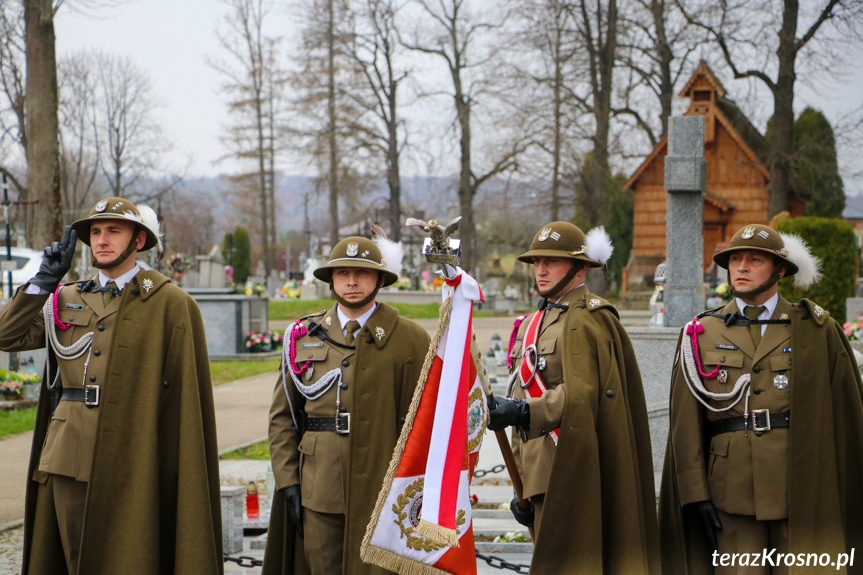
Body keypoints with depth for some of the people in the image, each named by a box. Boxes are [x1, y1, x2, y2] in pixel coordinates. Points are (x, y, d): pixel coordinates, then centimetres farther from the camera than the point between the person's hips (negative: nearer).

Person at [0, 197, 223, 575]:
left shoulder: (170, 304, -1)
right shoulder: (68, 299, 15)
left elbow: (188, 398, -4)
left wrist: (186, 473, -10)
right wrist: (45, 278, 0)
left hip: (130, 466, -5)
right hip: (69, 459, 5)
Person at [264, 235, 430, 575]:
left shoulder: (410, 340, 1)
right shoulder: (304, 336, 9)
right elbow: (282, 416, 11)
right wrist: (288, 481, 4)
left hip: (381, 496, -2)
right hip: (318, 493, 3)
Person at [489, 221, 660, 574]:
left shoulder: (586, 320, -11)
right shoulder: (532, 324, 19)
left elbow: (579, 396, -23)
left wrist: (520, 411, -36)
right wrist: (521, 485, 20)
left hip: (570, 473, -9)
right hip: (546, 474, 10)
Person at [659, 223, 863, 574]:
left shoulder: (817, 331, 6)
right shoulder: (702, 334, 9)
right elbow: (687, 425, 6)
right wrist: (695, 493, -2)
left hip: (802, 490, 0)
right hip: (732, 492, 1)